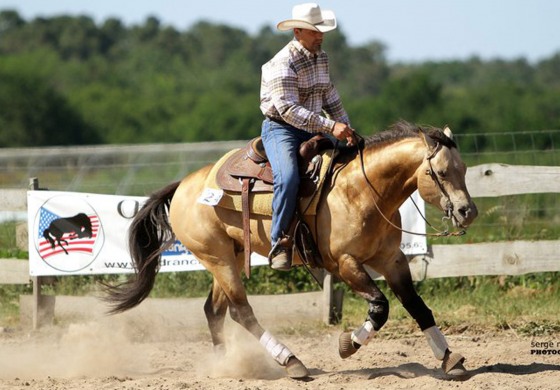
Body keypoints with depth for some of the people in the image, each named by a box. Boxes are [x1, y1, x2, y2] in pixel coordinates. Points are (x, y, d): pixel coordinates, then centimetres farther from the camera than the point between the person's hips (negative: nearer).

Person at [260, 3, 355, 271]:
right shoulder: (283, 64, -18)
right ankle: (280, 243, -26)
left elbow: (330, 98, 21)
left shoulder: (321, 58, 10)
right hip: (280, 129, -8)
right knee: (288, 178, -33)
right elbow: (288, 110, -26)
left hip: (313, 130, 8)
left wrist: (346, 129, 9)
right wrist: (330, 126, -31)